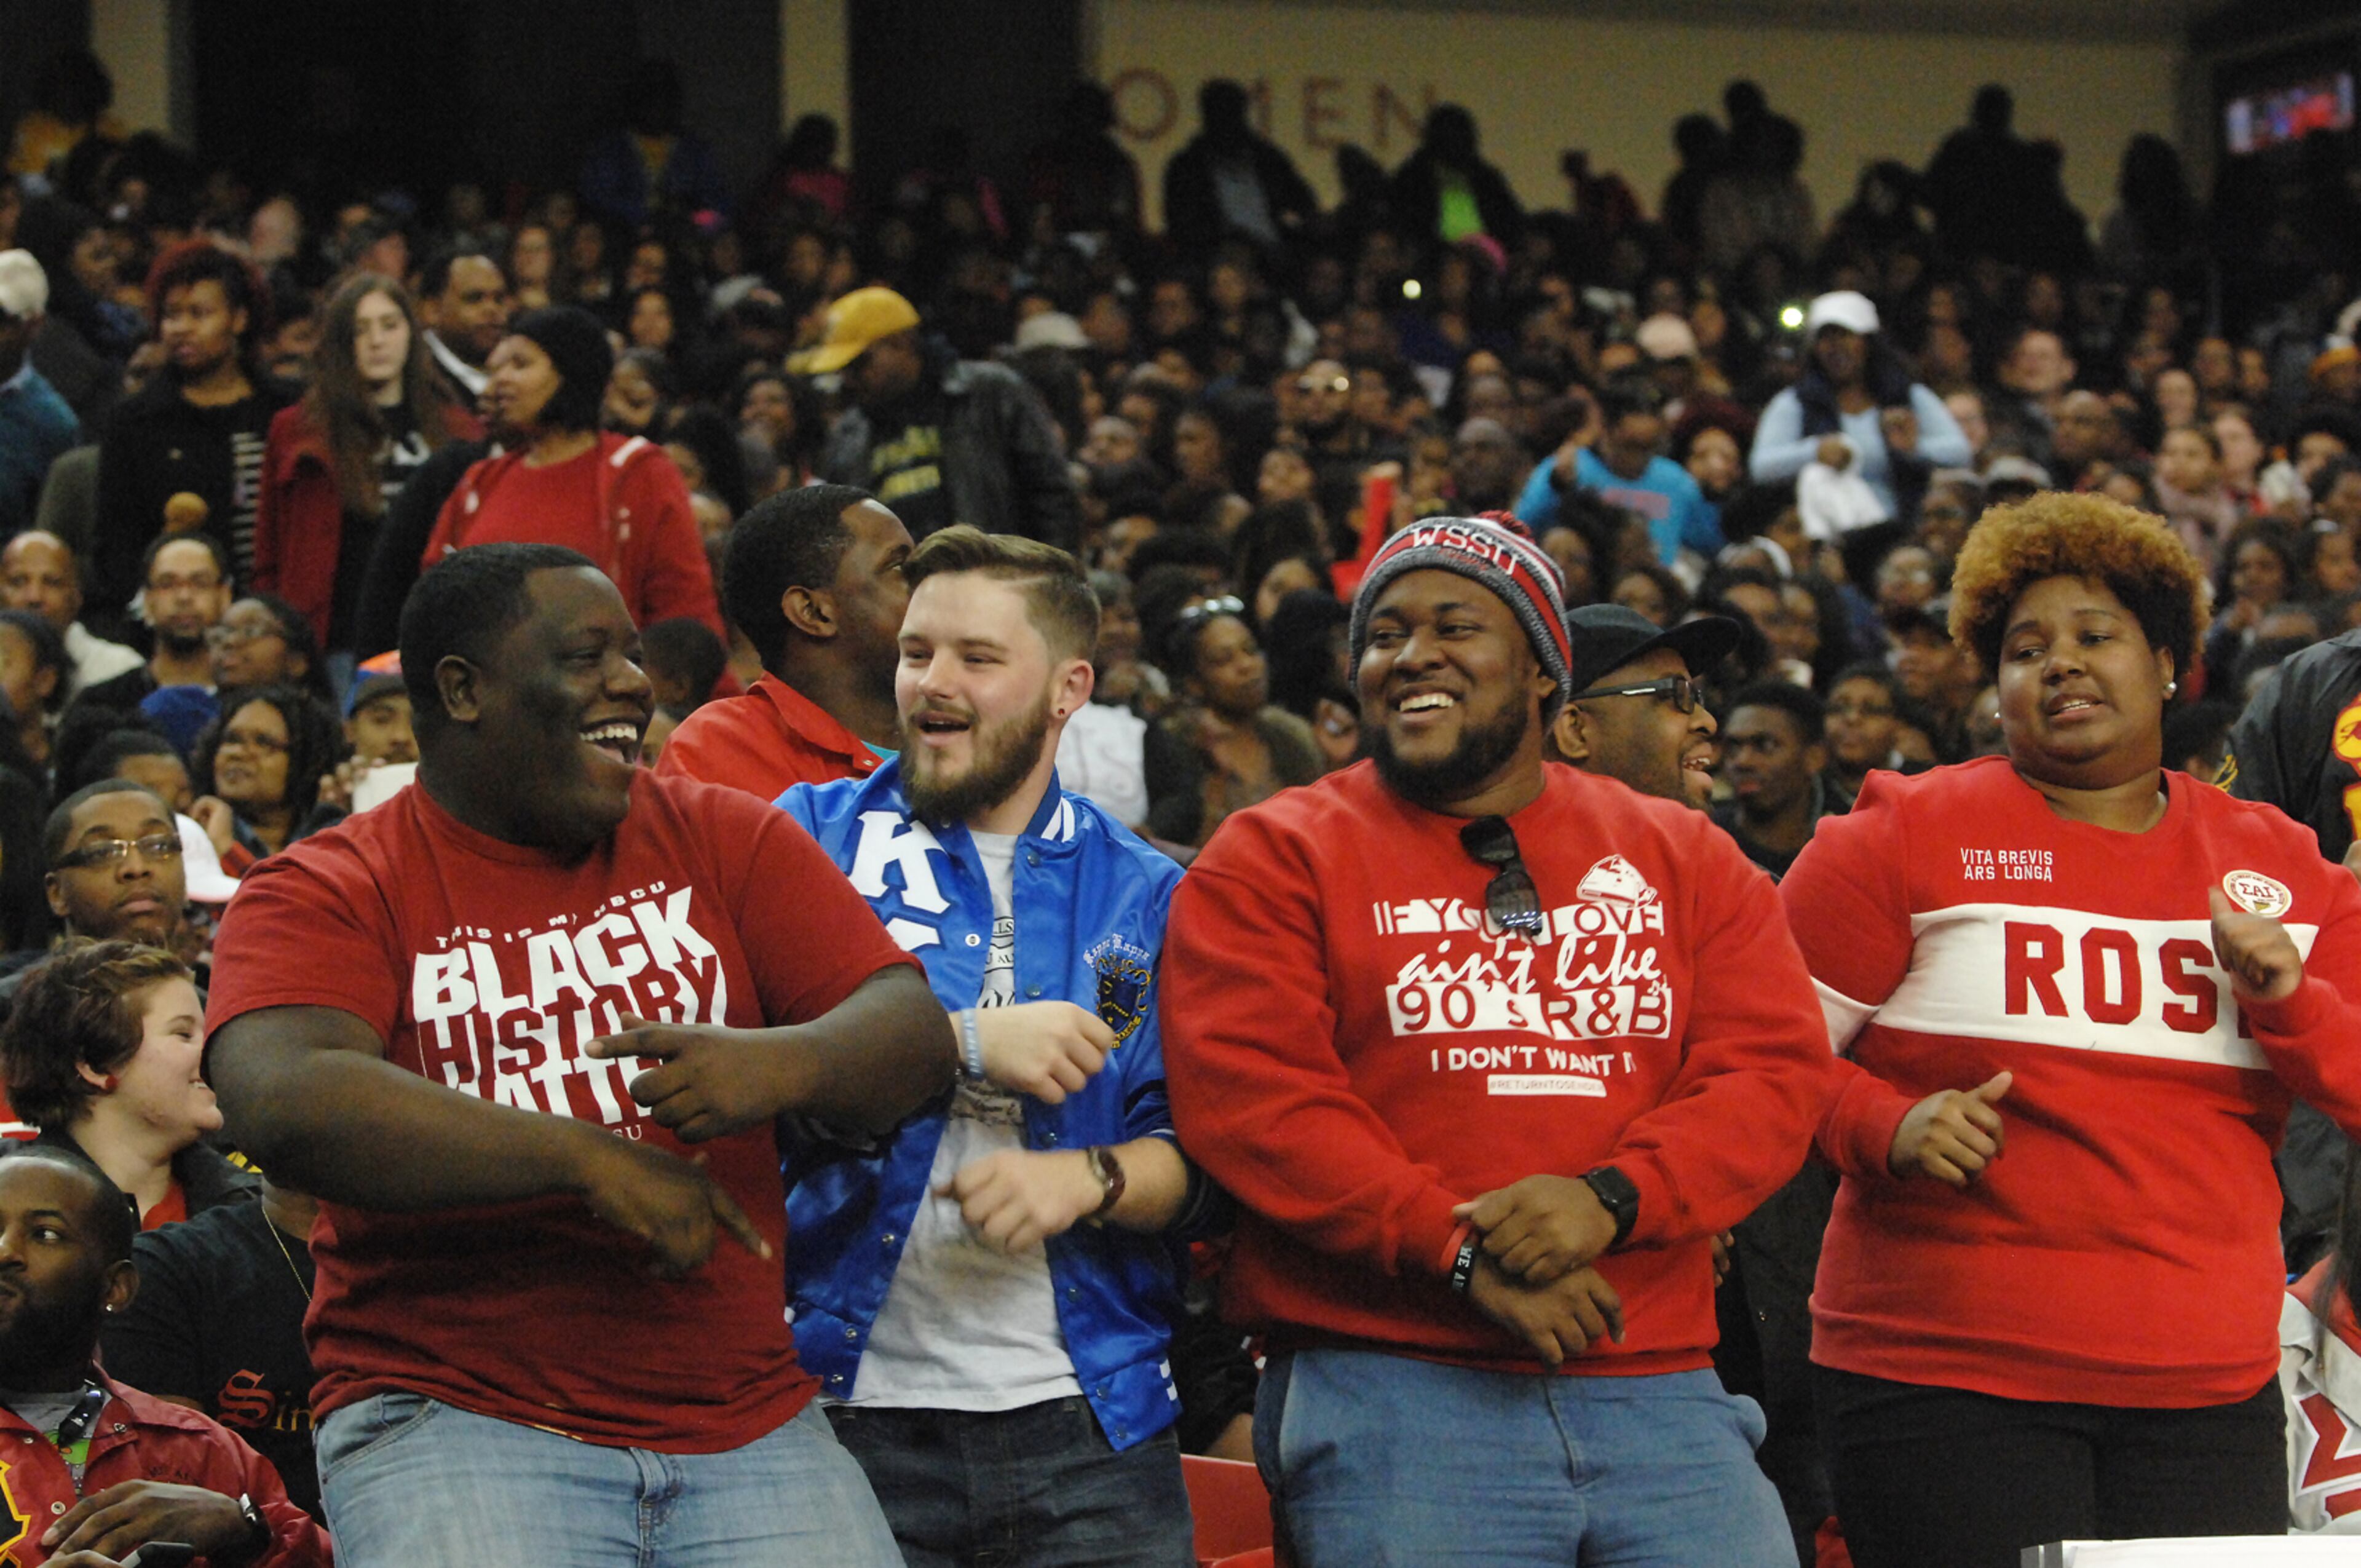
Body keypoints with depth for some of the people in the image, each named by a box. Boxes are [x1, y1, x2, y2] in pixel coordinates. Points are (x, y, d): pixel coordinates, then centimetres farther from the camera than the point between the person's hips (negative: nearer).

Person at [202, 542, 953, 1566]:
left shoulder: (721, 840, 12)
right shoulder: (329, 893, 2)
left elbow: (915, 1039, 4)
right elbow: (283, 1106, -17)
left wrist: (779, 1066, -19)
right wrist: (590, 1159, -21)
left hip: (748, 1427, 3)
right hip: (454, 1418, -3)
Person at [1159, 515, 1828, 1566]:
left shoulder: (1679, 858, 16)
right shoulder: (1274, 860, 7)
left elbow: (1774, 1071, 6)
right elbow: (1250, 1100, -6)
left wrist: (1609, 1199, -12)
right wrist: (1460, 1253, -15)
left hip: (1657, 1389, 3)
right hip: (1387, 1390, -3)